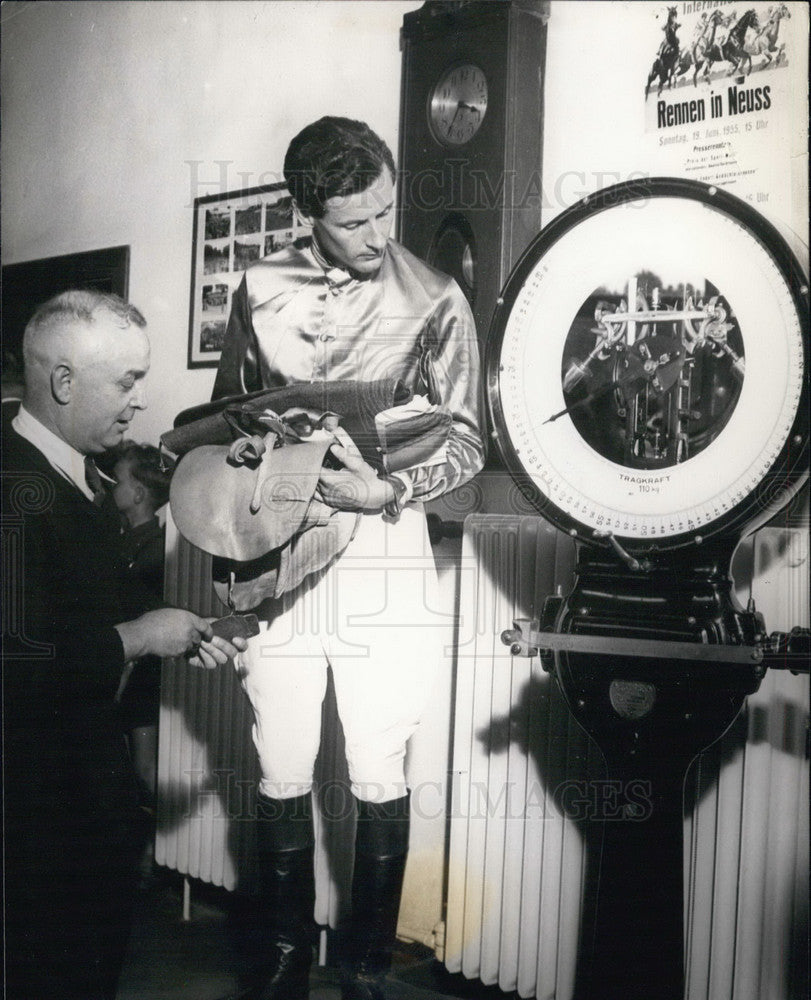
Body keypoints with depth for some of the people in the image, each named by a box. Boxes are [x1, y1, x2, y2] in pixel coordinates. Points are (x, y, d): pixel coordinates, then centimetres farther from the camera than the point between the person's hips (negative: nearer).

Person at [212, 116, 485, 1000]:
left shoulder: (433, 299, -3)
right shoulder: (262, 288, 4)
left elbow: (464, 440, -1)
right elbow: (228, 412, 15)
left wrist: (386, 490, -18)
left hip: (382, 554, -2)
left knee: (379, 778, 4)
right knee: (282, 775, 9)